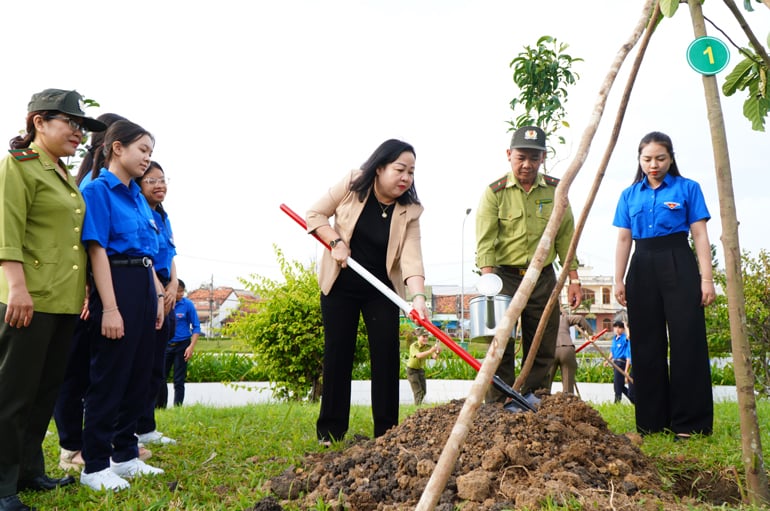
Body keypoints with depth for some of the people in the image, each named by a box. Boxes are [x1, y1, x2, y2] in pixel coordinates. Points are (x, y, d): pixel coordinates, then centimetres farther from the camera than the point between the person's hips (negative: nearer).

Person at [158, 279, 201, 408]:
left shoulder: (188, 304, -8)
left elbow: (196, 327, -5)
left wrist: (191, 346, -14)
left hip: (182, 345, -3)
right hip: (166, 345, 3)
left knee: (179, 381, 1)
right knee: (160, 378, 5)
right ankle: (160, 407, 17)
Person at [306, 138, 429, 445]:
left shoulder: (409, 212, -11)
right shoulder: (351, 185, -11)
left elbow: (412, 257, -23)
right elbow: (315, 214, -3)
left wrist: (418, 296, -38)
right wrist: (336, 242, -18)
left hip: (381, 290, 1)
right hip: (340, 284, -1)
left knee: (387, 355, -4)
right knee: (338, 353, 0)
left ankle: (386, 430, 3)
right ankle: (329, 431, 7)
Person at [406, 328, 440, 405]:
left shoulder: (427, 346, -11)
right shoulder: (413, 346, -24)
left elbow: (434, 357, -24)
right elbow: (419, 355, -44)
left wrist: (437, 352, -48)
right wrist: (430, 351, -58)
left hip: (421, 370, 5)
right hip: (412, 370, -5)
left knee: (423, 391, 8)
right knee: (418, 391, -12)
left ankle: (417, 404, 29)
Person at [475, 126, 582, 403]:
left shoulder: (556, 191, 6)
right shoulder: (494, 192, -3)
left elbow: (565, 238, 9)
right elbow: (485, 241, -11)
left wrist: (574, 279, 5)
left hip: (543, 278, 3)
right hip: (504, 276, -3)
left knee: (542, 351, 6)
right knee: (500, 348, -5)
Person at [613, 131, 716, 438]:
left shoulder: (687, 188, 5)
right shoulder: (629, 195, 13)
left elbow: (700, 236, 1)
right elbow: (623, 240, 12)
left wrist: (706, 278, -7)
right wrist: (619, 280, 4)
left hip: (679, 265, -3)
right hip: (642, 267, 3)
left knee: (686, 340, -7)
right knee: (646, 344, 4)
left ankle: (690, 423, -3)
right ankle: (652, 422, 11)